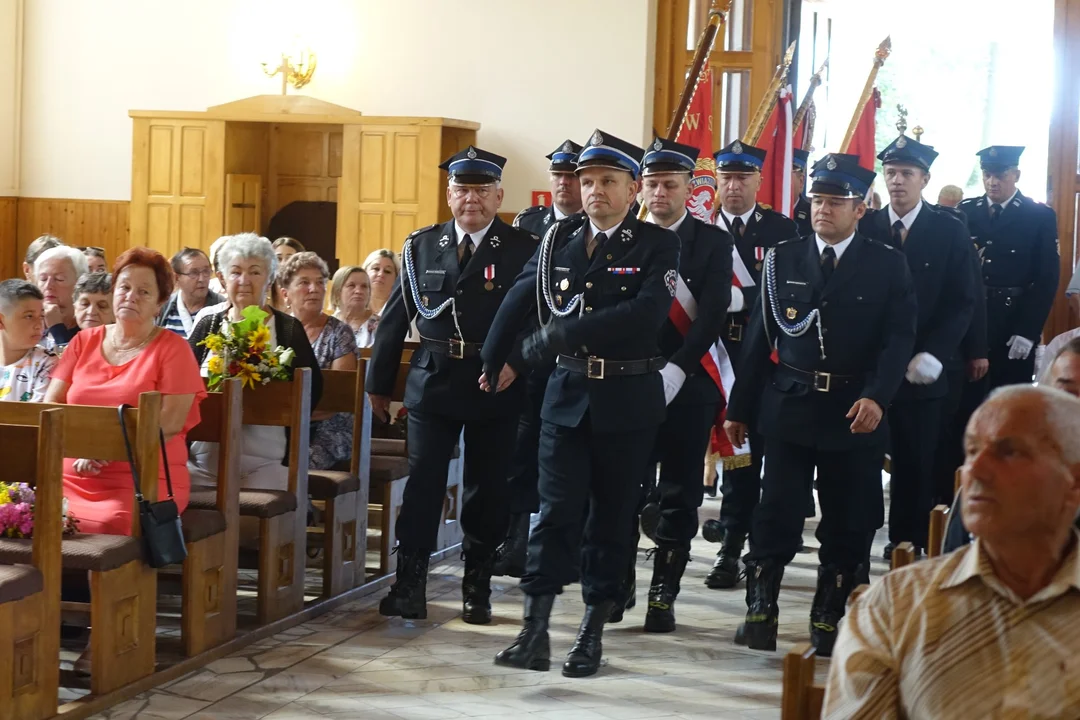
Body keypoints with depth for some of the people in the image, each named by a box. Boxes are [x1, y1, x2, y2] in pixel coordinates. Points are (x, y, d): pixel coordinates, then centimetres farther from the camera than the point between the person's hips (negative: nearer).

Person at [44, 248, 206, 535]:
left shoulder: (173, 349, 2)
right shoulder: (84, 341, 16)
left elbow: (170, 423, -8)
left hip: (143, 481, -3)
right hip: (71, 478, 4)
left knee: (102, 528, -33)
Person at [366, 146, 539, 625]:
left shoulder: (523, 251, -1)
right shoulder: (421, 246, 7)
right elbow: (396, 317, 10)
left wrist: (517, 362, -19)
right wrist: (379, 383, 10)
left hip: (496, 386, -1)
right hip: (432, 383, 1)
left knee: (487, 489, 6)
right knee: (422, 483, -3)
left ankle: (477, 590, 18)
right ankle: (409, 587, 1)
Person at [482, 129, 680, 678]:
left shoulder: (657, 245, -5)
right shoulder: (558, 241, 8)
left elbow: (647, 313, -21)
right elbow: (518, 302, 17)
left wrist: (560, 334, -23)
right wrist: (490, 363, 18)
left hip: (627, 403, -2)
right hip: (567, 396, 2)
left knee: (612, 517, 6)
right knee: (557, 512, -3)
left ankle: (592, 633, 16)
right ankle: (534, 633, -5)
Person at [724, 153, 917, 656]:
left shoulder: (888, 265, 1)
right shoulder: (783, 259, 6)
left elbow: (899, 338, -6)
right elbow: (761, 337, 7)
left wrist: (875, 397, -21)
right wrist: (739, 408, 6)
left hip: (855, 412, 0)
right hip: (789, 406, 1)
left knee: (847, 524, 6)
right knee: (777, 515, -3)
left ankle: (828, 621, 17)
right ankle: (760, 610, 8)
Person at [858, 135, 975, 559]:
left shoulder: (949, 231, 2)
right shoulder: (865, 228, 6)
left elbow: (962, 302, -3)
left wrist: (933, 356, -14)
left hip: (922, 371, -1)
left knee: (918, 466, 5)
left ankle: (912, 548, 15)